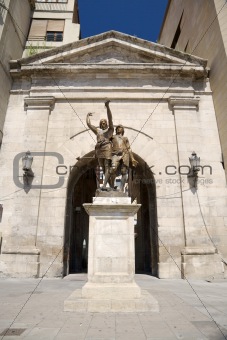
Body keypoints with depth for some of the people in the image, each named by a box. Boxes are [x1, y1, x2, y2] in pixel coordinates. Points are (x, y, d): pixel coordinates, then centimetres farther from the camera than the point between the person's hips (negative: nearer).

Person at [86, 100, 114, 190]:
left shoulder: (110, 129, 17)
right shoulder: (97, 130, 23)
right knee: (103, 168, -4)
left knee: (107, 167, -5)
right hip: (99, 149, 2)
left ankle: (104, 185, -11)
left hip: (107, 148, -2)